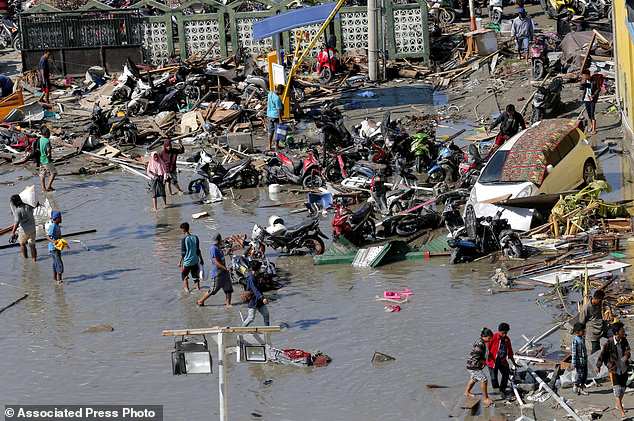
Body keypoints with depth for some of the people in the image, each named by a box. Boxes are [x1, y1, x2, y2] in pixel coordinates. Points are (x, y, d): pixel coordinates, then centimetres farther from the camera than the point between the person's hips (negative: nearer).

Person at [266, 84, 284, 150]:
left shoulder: (270, 93, 0)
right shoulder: (277, 98, -23)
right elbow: (279, 109, -22)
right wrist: (280, 119, -19)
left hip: (269, 115, 8)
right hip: (275, 116, -8)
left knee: (270, 131, 15)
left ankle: (270, 146, 19)